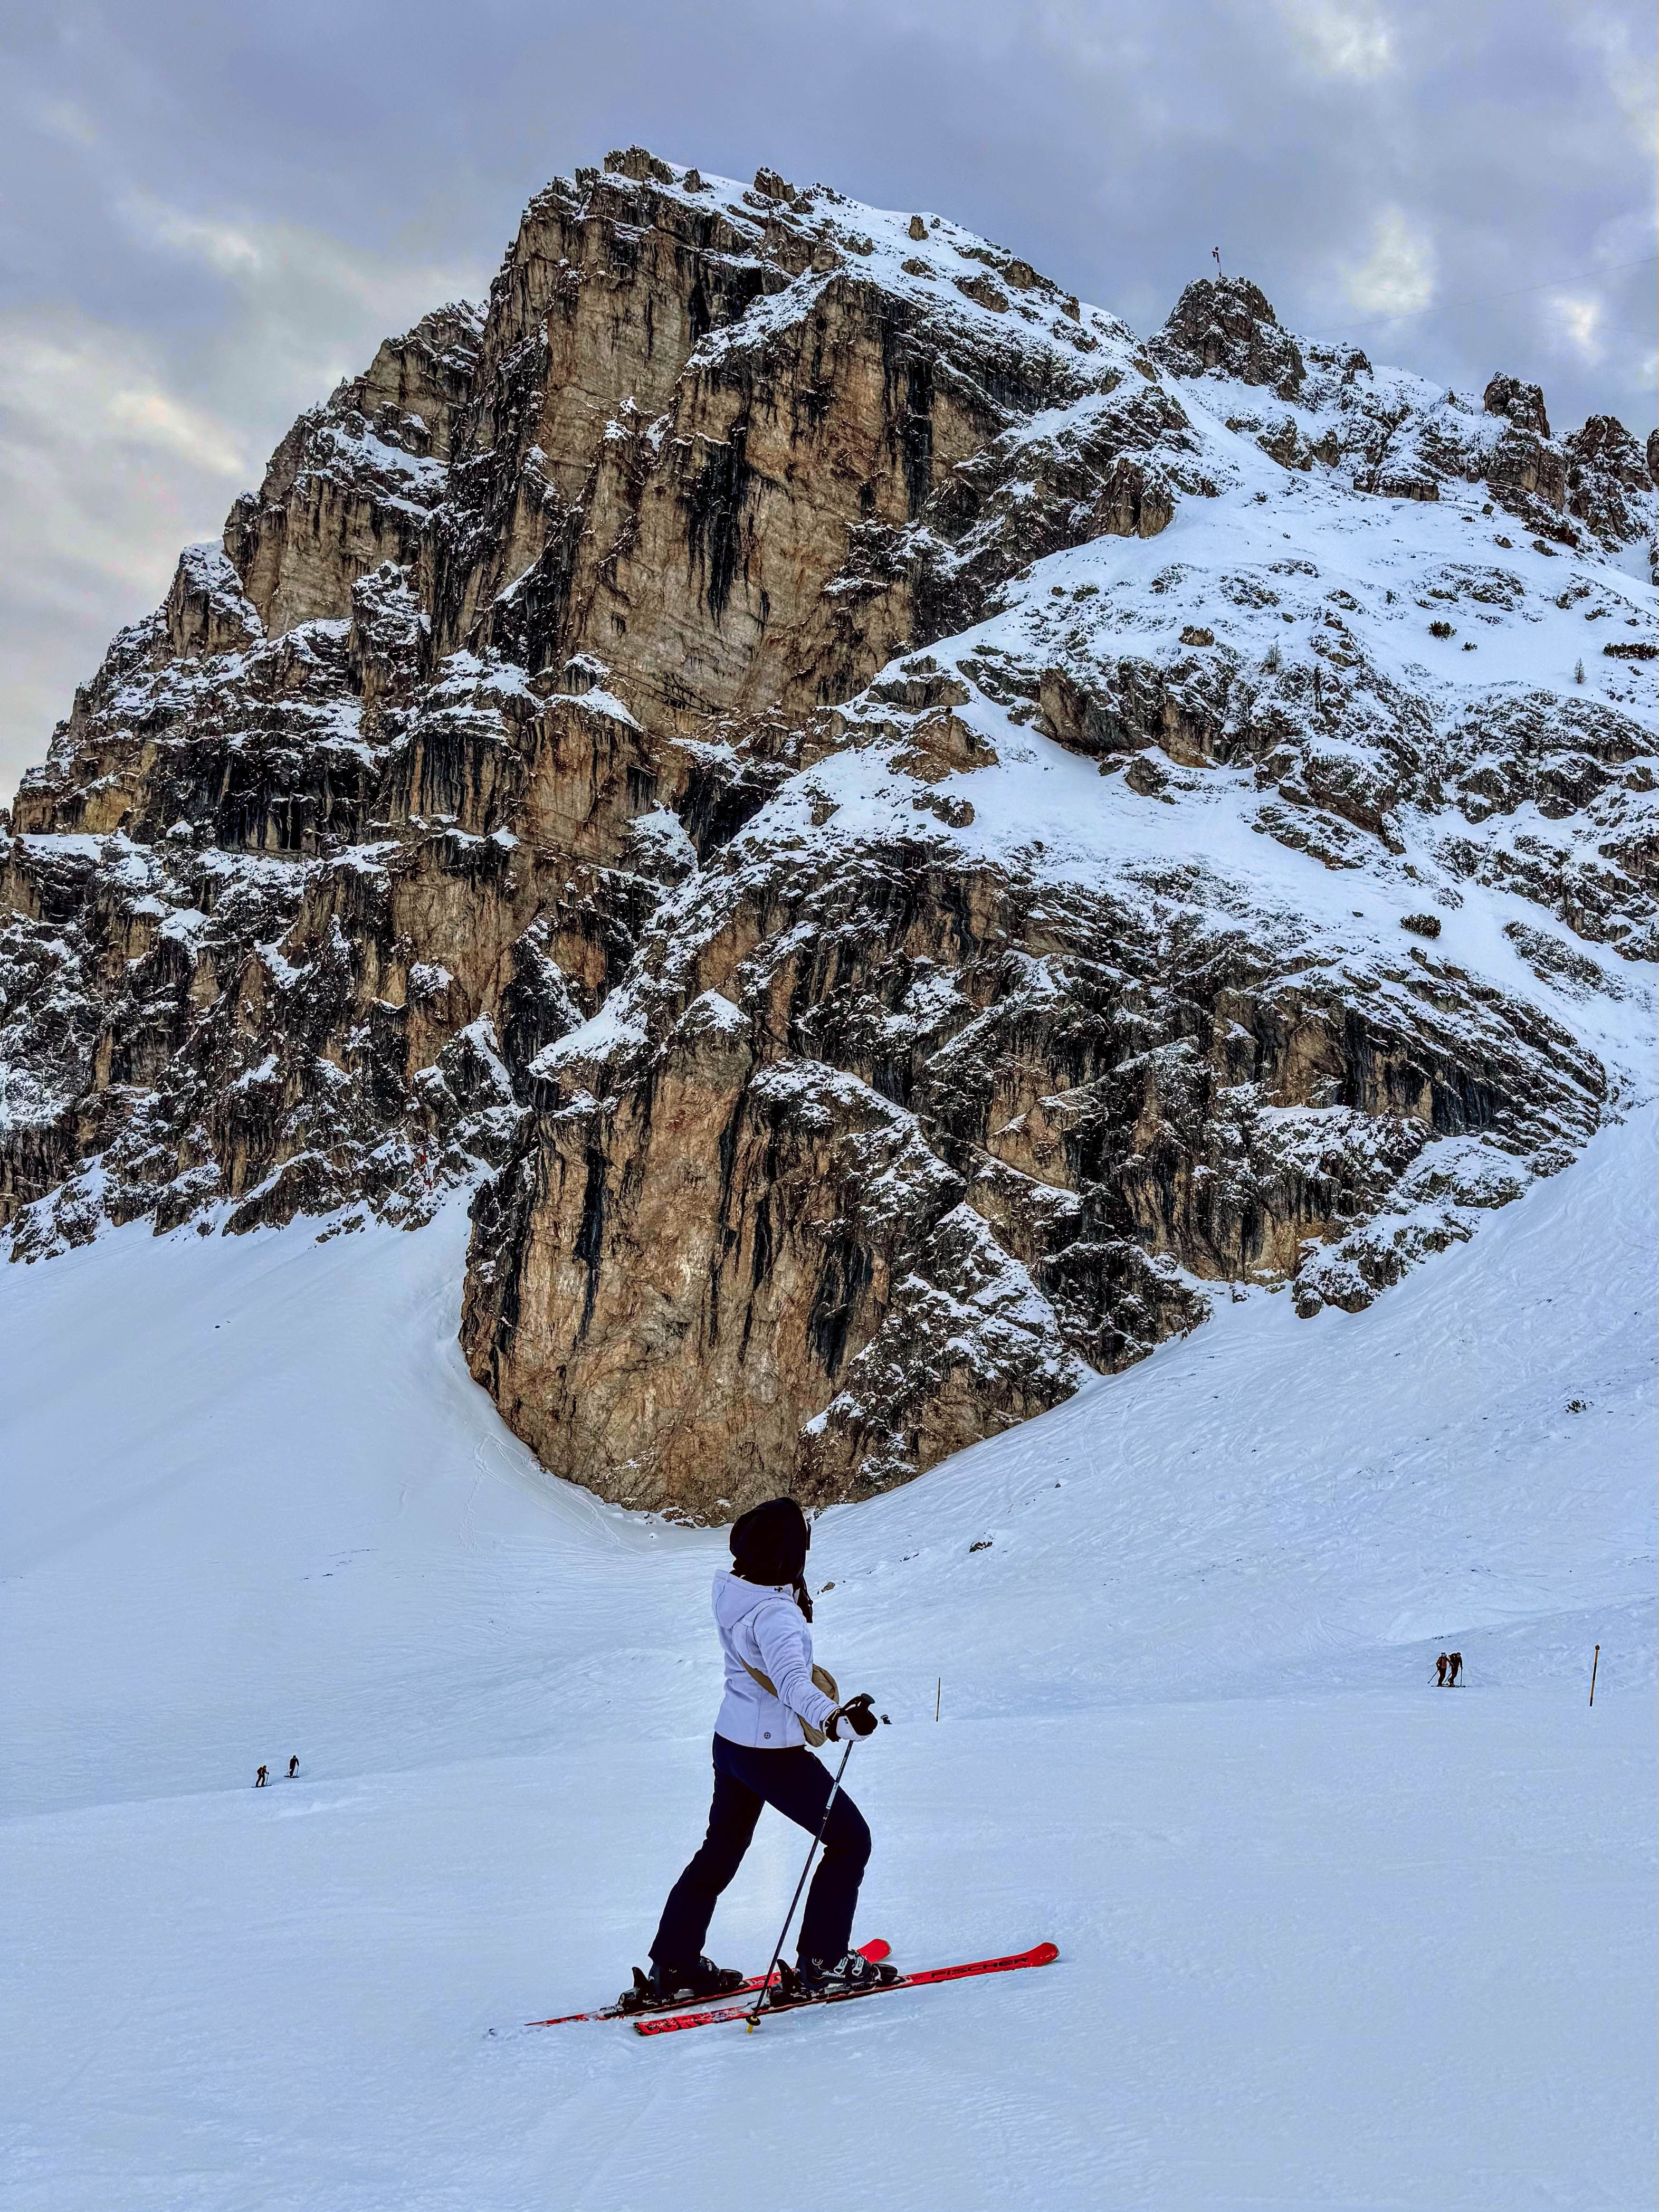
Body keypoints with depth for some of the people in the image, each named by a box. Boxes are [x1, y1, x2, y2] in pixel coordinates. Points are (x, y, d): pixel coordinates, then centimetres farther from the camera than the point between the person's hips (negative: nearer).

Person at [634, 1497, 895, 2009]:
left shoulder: (730, 1589, -4)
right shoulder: (775, 1614, -29)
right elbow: (792, 1682, -45)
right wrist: (833, 1719, -59)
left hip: (730, 1739, 9)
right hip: (773, 1753, -9)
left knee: (721, 1850, 23)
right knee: (850, 1840, 7)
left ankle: (671, 1969, 29)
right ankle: (823, 1964, 12)